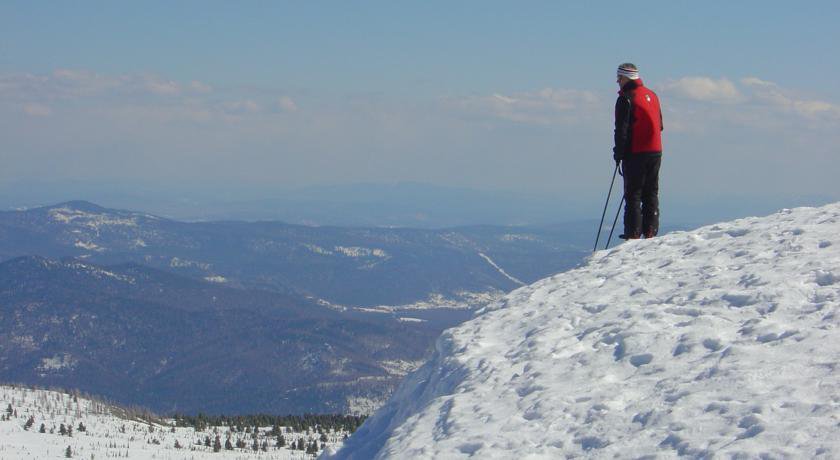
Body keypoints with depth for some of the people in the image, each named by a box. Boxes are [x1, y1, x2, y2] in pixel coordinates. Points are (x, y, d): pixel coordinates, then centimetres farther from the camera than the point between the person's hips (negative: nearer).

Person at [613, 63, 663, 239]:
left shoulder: (626, 99, -11)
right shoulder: (652, 95, 13)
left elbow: (621, 130, -14)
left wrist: (618, 154, -7)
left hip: (635, 153, -7)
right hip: (655, 151, 7)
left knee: (633, 194, -3)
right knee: (651, 194, 11)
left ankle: (633, 234, -6)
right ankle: (650, 231, 9)